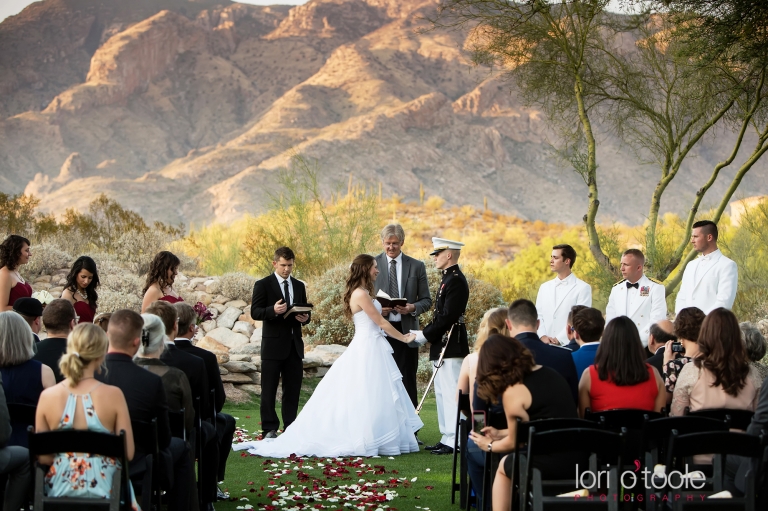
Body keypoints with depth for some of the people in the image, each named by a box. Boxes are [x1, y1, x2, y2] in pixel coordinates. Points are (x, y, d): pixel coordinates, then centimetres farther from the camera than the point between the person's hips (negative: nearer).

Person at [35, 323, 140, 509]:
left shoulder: (47, 396, -8)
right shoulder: (113, 395, -14)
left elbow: (43, 457, -1)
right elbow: (128, 454, -11)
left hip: (59, 489, 3)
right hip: (103, 489, -3)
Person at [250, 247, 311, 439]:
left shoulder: (299, 286, 15)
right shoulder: (263, 285, -1)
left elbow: (305, 311, 18)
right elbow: (255, 312, -8)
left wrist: (305, 318, -6)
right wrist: (273, 310, -26)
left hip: (294, 344, 5)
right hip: (273, 344, -5)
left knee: (293, 388, 8)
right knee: (269, 389, 0)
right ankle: (269, 429, 6)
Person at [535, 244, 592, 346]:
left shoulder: (583, 288, -2)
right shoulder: (544, 287, 15)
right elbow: (538, 316, 10)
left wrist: (559, 339, -15)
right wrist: (543, 336, -8)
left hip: (569, 345, -4)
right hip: (545, 344, 4)